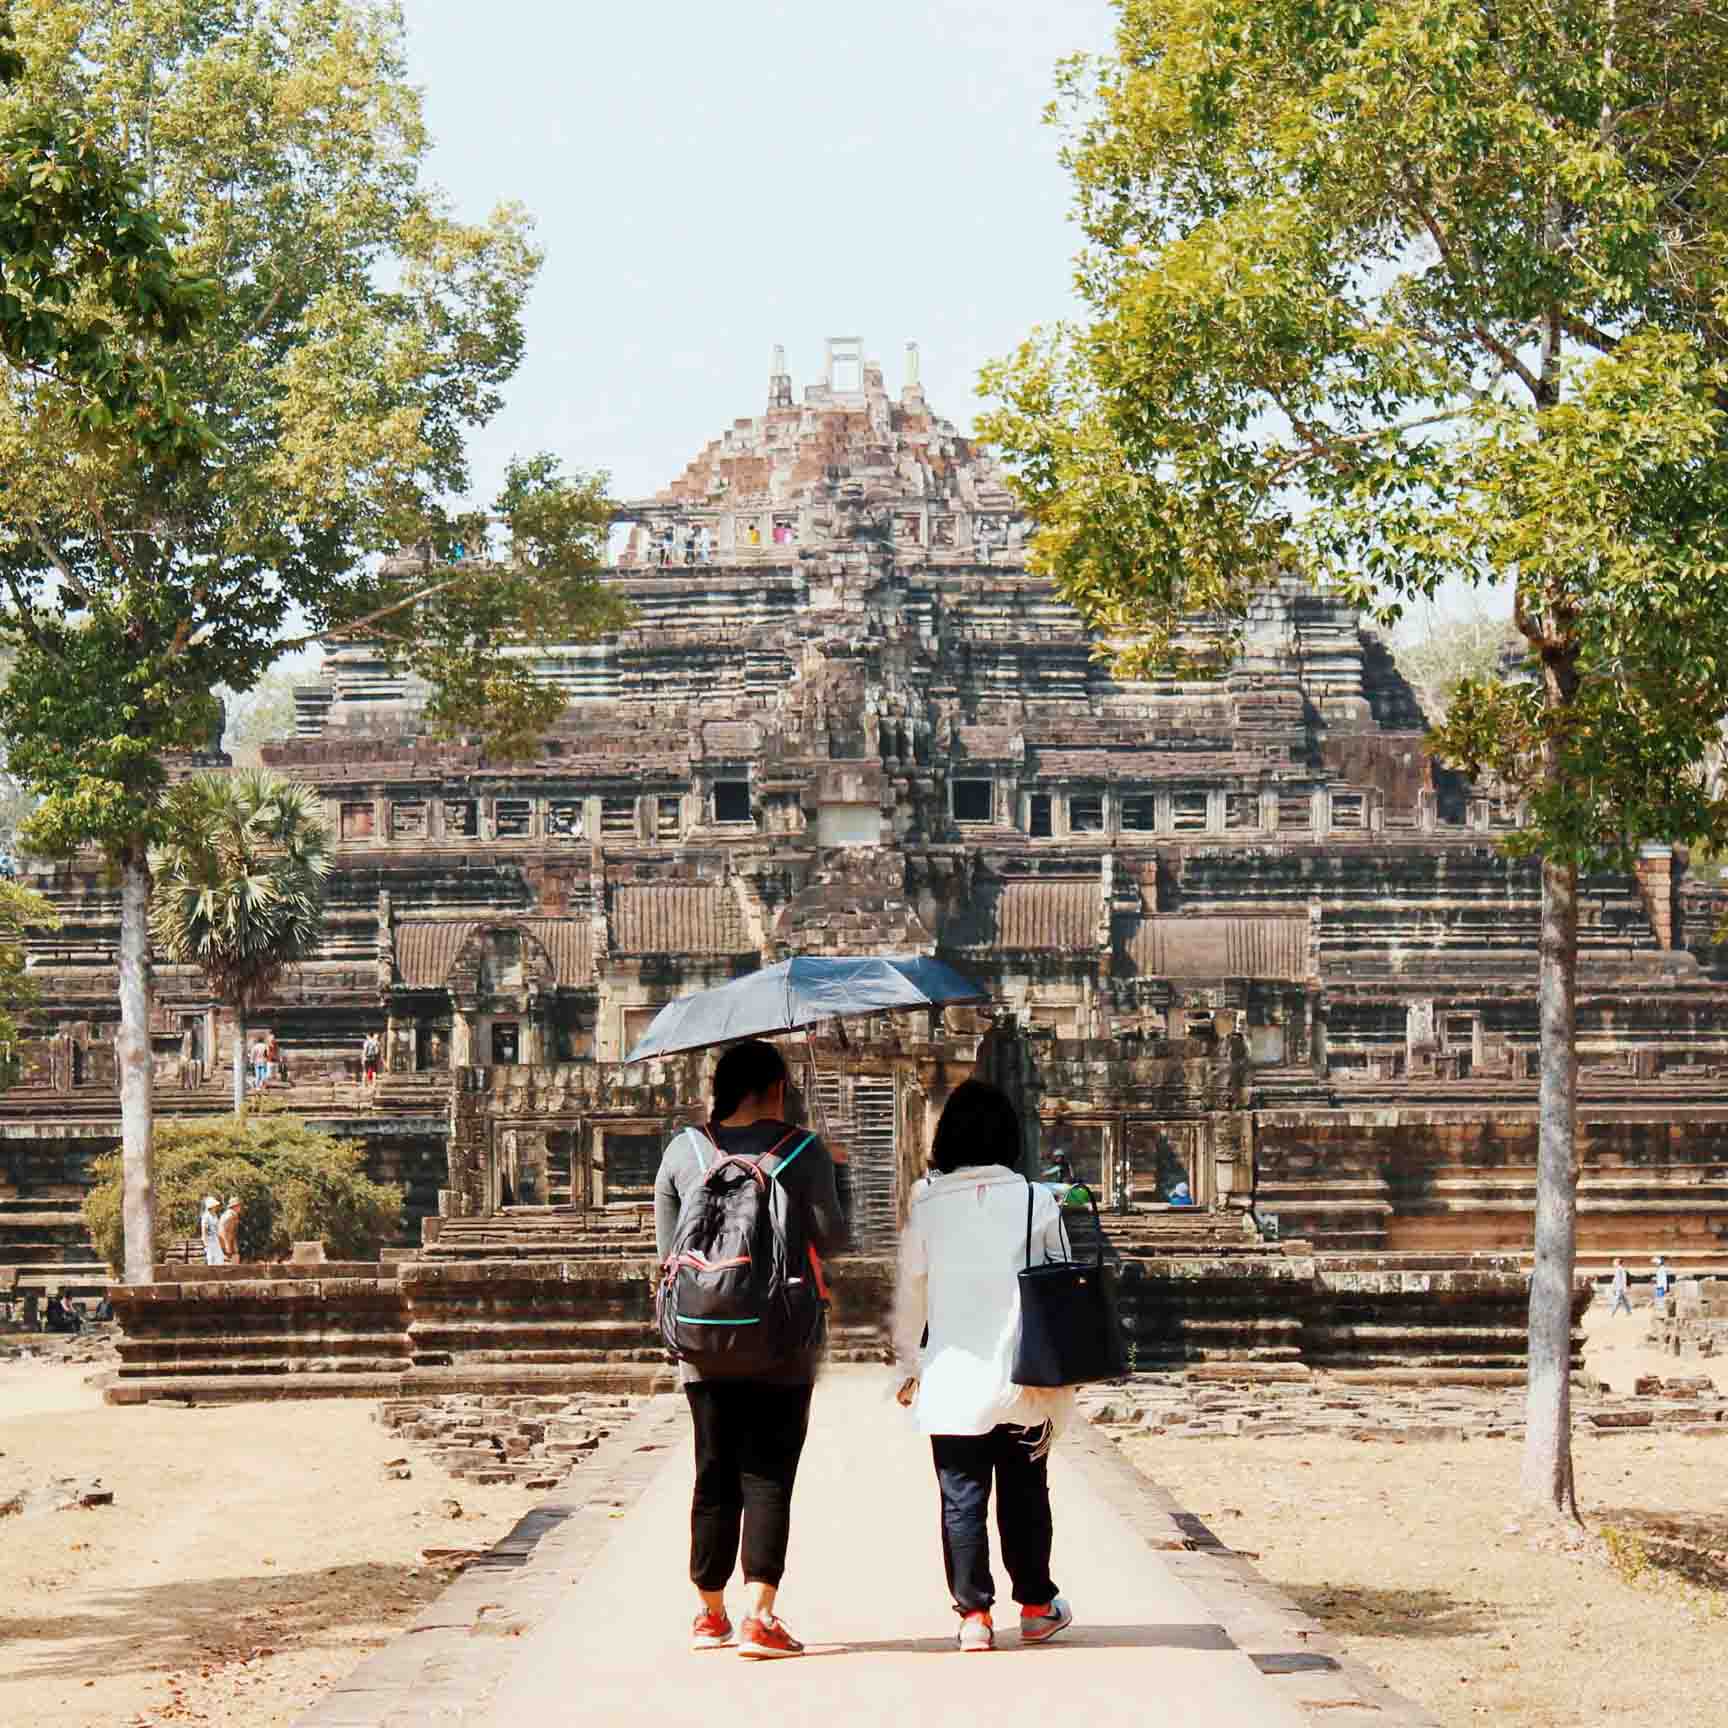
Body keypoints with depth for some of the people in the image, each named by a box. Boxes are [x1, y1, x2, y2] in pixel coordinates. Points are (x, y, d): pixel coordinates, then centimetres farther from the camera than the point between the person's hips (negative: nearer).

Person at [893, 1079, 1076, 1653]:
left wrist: (907, 1367, 14)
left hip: (951, 1383, -1)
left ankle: (974, 1612, 8)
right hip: (1021, 1385, 1)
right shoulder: (1037, 1202, -4)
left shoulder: (926, 1204, -4)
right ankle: (1037, 1606, 22)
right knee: (1024, 1497, 14)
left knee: (961, 1499, 7)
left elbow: (910, 1293, 2)